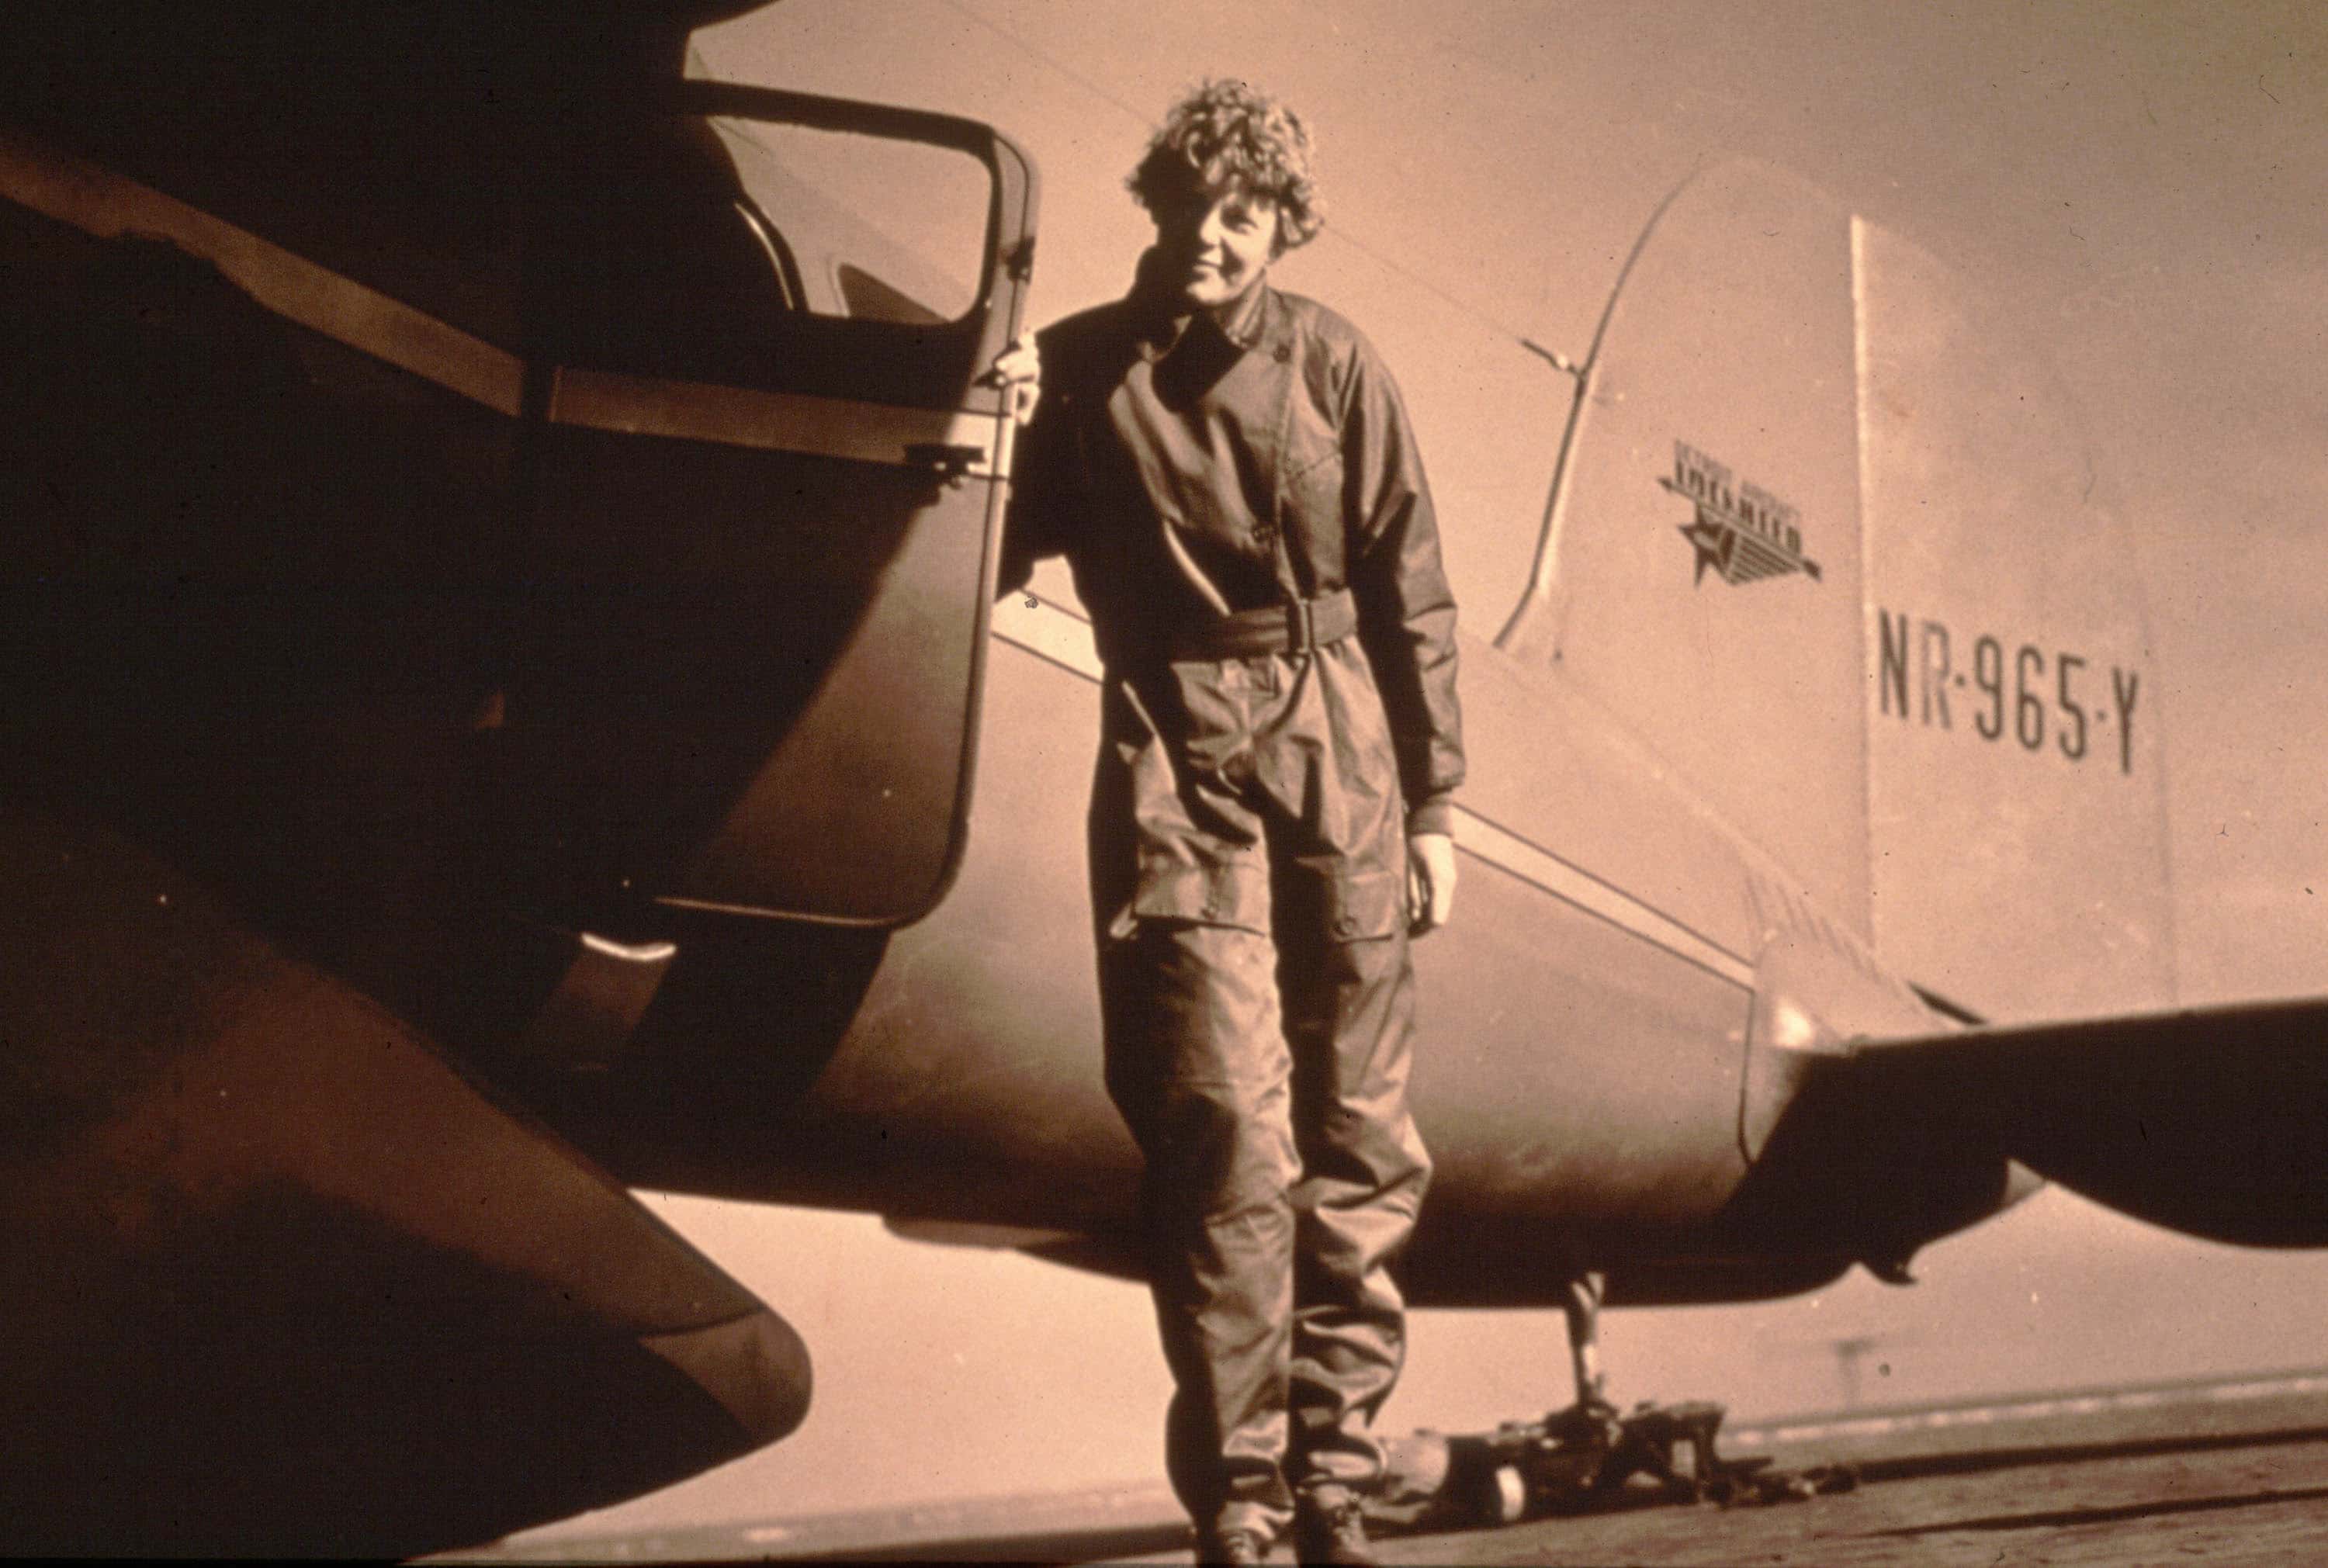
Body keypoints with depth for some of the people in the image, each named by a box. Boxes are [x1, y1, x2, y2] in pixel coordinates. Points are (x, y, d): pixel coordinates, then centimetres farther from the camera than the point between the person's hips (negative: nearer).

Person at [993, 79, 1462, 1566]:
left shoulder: (1331, 363, 5)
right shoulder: (1081, 369, 5)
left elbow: (1410, 591, 7)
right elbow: (996, 561, 7)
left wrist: (1432, 800, 6)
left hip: (1339, 763, 1)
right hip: (1176, 766, -1)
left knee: (1360, 1136, 2)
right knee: (1224, 1129, -9)